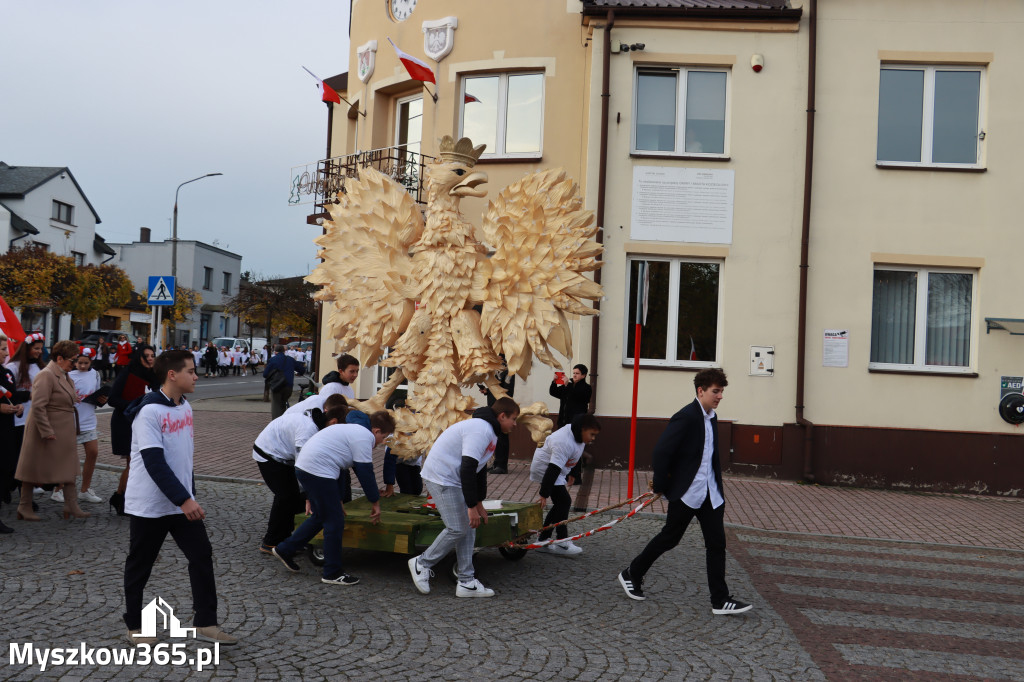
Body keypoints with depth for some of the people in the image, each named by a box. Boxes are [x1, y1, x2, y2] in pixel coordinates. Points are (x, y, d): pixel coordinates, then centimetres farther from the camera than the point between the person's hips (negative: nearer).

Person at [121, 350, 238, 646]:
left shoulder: (185, 407, 7)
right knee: (139, 565, 9)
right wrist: (184, 500, -27)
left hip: (182, 502, 7)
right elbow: (154, 462, -24)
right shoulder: (149, 411, -18)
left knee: (202, 556, 1)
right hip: (149, 505, -7)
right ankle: (135, 626, 25)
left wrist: (190, 495, 16)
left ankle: (205, 623, 8)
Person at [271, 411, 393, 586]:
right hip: (318, 471, -11)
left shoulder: (353, 431, 24)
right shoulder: (364, 437, -8)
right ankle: (333, 573, 6)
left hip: (303, 466, 11)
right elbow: (366, 474, -8)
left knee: (320, 517, 21)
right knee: (334, 522, -2)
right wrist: (375, 503, 3)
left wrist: (337, 500, 32)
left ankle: (285, 549, 31)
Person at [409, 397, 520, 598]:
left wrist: (479, 504, 22)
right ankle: (422, 564, 8)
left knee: (468, 528, 6)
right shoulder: (480, 430, -21)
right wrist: (472, 506, -26)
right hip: (441, 478, -11)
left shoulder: (490, 432, 14)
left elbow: (480, 469, 22)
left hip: (453, 479, 11)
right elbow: (467, 469, -27)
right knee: (457, 529, -11)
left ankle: (466, 582, 10)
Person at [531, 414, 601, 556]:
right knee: (563, 501, -16)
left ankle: (543, 540, 14)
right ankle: (561, 543, -12)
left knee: (560, 504, 8)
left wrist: (568, 475, 26)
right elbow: (553, 469, -36)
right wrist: (544, 495, -37)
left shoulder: (577, 436, -1)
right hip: (545, 469, -10)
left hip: (558, 469, 10)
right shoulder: (564, 443, -33)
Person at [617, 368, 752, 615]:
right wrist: (661, 487, -12)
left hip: (710, 493, 7)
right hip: (686, 492, -7)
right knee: (669, 538, 6)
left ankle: (720, 600, 9)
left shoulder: (712, 418, 10)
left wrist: (718, 486, 14)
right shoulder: (686, 417, -17)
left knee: (717, 543, 4)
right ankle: (632, 575, 25)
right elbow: (660, 452, -19)